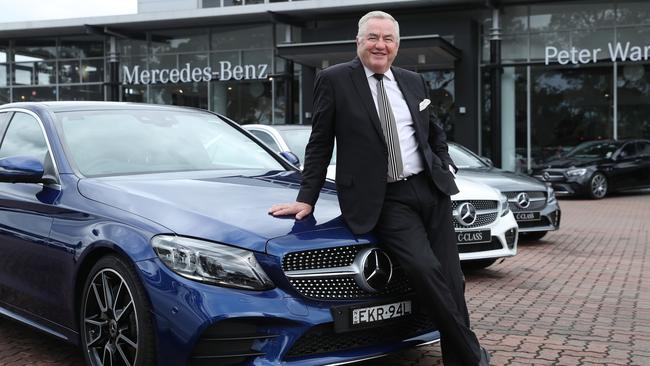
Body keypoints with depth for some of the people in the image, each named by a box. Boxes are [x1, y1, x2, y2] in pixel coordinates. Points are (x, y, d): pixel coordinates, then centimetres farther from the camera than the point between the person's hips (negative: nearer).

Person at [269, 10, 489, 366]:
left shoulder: (413, 81, 13)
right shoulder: (334, 80, -1)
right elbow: (320, 146, 0)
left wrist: (445, 167, 12)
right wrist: (306, 199, -4)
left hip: (431, 189, 5)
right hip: (384, 200, -5)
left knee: (451, 279, 2)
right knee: (425, 269, -23)